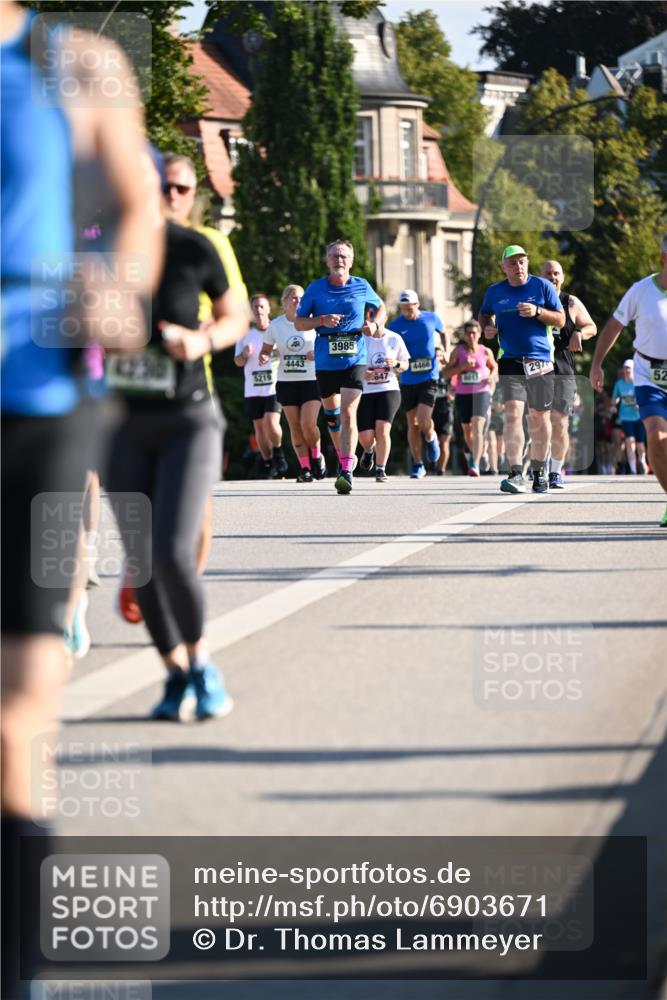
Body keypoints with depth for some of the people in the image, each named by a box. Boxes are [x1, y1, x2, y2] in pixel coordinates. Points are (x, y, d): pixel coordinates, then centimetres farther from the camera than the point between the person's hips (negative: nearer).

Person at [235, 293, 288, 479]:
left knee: (271, 422, -19)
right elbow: (237, 362, 10)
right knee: (259, 427, 4)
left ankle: (279, 455, 3)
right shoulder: (246, 335, 10)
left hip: (274, 386, -3)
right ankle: (268, 463, 16)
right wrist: (244, 355, -13)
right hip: (253, 389, 3)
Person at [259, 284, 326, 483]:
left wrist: (317, 354, -14)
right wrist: (264, 357, -10)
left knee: (308, 425, -14)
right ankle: (305, 468, 8)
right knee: (295, 426, 0)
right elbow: (266, 350, 13)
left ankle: (317, 457, 13)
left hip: (311, 380, -2)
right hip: (286, 382, 2)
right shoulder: (275, 325, 3)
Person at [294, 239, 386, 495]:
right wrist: (322, 320, -15)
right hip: (325, 360, 2)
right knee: (331, 414, 12)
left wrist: (375, 325, 0)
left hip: (354, 358, -2)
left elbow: (381, 308, 21)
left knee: (348, 413, -16)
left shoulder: (361, 287, 3)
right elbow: (298, 323, 3)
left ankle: (347, 471, -22)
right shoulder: (315, 288, 2)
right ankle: (345, 457, 35)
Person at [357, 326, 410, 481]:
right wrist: (361, 373, -18)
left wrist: (396, 363, -10)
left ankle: (381, 470, -2)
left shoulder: (394, 339, 3)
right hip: (365, 392, 0)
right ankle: (369, 450, 35)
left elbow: (405, 365, 12)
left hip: (389, 390, 0)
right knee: (365, 437, -4)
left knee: (382, 430, -16)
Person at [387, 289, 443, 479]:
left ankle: (431, 439, 20)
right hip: (408, 381, 1)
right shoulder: (396, 325, -2)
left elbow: (443, 332, 20)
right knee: (413, 424, 4)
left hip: (429, 378, -1)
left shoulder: (431, 319, 0)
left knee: (424, 421, -16)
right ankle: (417, 465, 16)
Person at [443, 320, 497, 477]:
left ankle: (475, 464, -25)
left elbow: (494, 367, 21)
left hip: (481, 393, -2)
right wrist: (462, 367, -16)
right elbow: (446, 373, -1)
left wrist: (491, 376, -1)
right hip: (462, 394, 2)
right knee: (467, 429, 15)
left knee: (477, 428, -18)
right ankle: (474, 453, 44)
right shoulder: (458, 351, 1)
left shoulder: (485, 352, 3)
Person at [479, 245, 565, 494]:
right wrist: (486, 327, 4)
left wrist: (537, 312, -14)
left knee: (539, 417, 8)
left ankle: (539, 471, 26)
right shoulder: (494, 292, 8)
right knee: (512, 413, -16)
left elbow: (560, 320, 2)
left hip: (540, 361, 0)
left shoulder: (542, 286, 2)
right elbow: (484, 313, 26)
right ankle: (516, 475, -21)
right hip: (510, 361, 0)